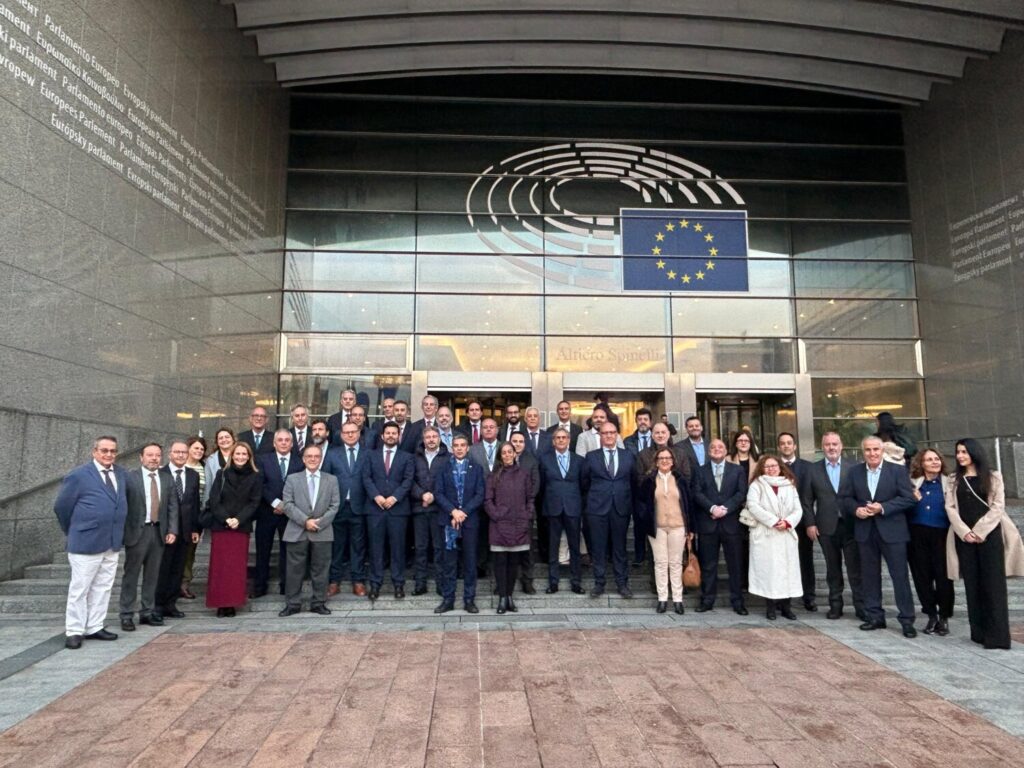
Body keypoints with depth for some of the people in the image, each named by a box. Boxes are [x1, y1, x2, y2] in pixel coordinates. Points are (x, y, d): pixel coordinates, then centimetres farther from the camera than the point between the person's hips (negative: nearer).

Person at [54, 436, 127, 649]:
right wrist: (73, 531, 5)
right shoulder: (78, 475, -8)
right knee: (79, 589, 3)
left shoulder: (122, 474, 8)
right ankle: (74, 631, 13)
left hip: (113, 542, 6)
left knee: (103, 588, 12)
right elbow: (61, 506, -2)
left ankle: (95, 628, 22)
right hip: (86, 541, -5)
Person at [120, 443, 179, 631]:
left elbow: (173, 506, 8)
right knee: (131, 575, 2)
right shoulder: (130, 477, -3)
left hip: (159, 532, 4)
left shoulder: (167, 479, 9)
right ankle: (127, 615, 10)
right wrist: (123, 531, -10)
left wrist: (172, 530, 0)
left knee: (152, 575, 10)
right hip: (137, 531, -4)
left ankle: (148, 612, 19)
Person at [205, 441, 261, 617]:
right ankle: (220, 604, 6)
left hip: (242, 527, 0)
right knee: (220, 566, 0)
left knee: (238, 566, 0)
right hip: (220, 526, 0)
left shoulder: (255, 477, 5)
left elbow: (254, 502, 0)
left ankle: (232, 604, 6)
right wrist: (226, 518, -12)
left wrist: (238, 519, -13)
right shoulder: (221, 474, 7)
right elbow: (213, 499, 1)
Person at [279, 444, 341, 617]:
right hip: (297, 532, 0)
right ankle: (293, 603, 16)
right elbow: (287, 504, -3)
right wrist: (305, 521, -13)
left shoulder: (331, 479, 8)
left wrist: (320, 522, -12)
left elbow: (334, 505, 2)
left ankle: (318, 603, 16)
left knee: (320, 570, 6)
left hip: (322, 532, 0)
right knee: (295, 569, 5)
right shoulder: (292, 479, 7)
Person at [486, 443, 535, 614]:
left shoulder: (524, 474, 8)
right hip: (500, 526, -1)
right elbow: (487, 500, 2)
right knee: (500, 561, 0)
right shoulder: (493, 476, 4)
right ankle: (502, 598, 6)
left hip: (519, 525, 2)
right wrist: (496, 516, -8)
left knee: (514, 562, 6)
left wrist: (528, 518, 0)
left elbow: (530, 498, 9)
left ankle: (509, 596, 15)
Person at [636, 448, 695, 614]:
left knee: (676, 563, 7)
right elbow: (641, 502, 5)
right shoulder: (648, 480, 1)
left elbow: (688, 503, 6)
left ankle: (677, 599, 14)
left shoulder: (681, 480, 4)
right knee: (660, 562, 4)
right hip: (657, 527, -1)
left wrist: (690, 527, 4)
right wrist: (645, 522, -5)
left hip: (678, 527, 1)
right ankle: (662, 598, 12)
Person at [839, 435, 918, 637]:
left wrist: (883, 507, -17)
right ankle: (875, 617, 20)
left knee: (900, 575, 0)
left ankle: (907, 620, 10)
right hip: (865, 531, 3)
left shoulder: (898, 471, -3)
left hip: (892, 530, -3)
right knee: (870, 575, 10)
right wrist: (856, 509, -10)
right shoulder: (854, 472, 7)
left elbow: (909, 498, -8)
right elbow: (845, 497, 10)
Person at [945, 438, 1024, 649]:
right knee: (972, 585, 4)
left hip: (989, 535, -3)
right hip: (964, 537, 3)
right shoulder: (955, 480, 13)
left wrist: (979, 531, -12)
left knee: (993, 584, -4)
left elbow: (998, 506, -4)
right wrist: (965, 532, -9)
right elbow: (950, 508, 4)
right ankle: (979, 632, 10)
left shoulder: (993, 477, 5)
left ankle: (996, 635, -1)